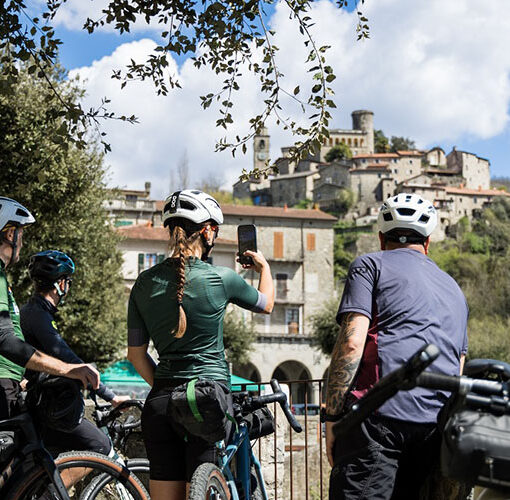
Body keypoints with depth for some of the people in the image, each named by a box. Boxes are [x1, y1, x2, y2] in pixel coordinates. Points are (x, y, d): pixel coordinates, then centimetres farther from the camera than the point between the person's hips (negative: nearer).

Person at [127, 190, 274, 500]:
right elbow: (266, 304, 16)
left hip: (160, 404, 4)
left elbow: (136, 354, 9)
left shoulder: (145, 283, 5)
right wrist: (264, 267, 35)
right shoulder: (221, 278, -5)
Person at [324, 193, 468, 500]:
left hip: (380, 416, -6)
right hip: (442, 426, 6)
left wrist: (332, 417, -3)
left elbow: (351, 341, -4)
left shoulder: (370, 265, 11)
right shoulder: (455, 289, 30)